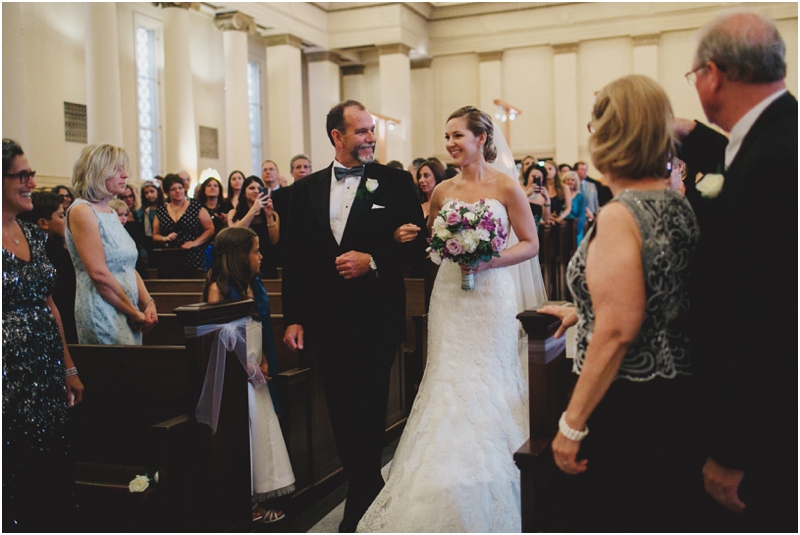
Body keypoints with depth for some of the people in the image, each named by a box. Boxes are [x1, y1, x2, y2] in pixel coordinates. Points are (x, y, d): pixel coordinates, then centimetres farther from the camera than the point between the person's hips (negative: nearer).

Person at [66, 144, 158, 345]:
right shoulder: (81, 211, -10)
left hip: (127, 314, 8)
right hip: (102, 313, -8)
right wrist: (134, 312, -12)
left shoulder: (110, 213, 16)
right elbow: (99, 273, -17)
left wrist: (148, 303, 1)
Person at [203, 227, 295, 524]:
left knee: (260, 428, 9)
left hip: (255, 373, 7)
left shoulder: (255, 286, 10)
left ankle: (255, 498, 19)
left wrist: (263, 361, 3)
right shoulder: (218, 288, -11)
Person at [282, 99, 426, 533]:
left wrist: (373, 261, -16)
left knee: (367, 416, 2)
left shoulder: (395, 182, 0)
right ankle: (370, 489, 29)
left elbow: (417, 239, -2)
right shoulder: (306, 189, 8)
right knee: (341, 414, 11)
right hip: (327, 322, 3)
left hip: (376, 321, -3)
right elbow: (294, 257, 7)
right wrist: (293, 317, 3)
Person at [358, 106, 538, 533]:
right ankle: (446, 498, 16)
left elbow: (531, 244, -2)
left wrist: (490, 260, -15)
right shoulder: (442, 191, 8)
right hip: (449, 294, 3)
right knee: (449, 380, 3)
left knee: (486, 380, 4)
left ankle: (491, 492, 21)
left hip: (490, 293, -3)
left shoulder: (505, 187, -3)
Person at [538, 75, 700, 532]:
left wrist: (572, 423, -20)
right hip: (679, 396, 8)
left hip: (625, 406, -8)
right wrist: (582, 310, 28)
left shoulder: (620, 216, -20)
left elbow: (617, 332, -25)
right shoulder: (681, 206, 5)